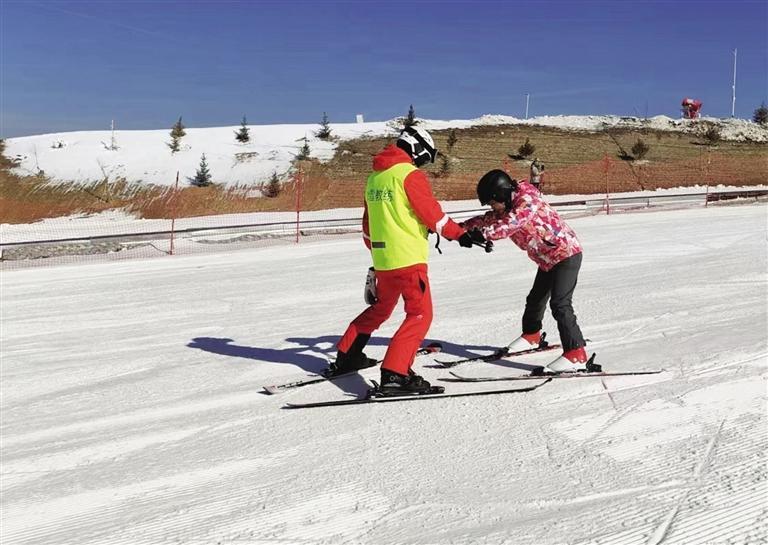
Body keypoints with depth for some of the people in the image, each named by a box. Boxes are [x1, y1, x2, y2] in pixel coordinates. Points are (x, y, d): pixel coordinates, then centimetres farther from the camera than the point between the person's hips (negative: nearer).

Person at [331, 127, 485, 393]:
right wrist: (461, 234, -2)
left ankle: (346, 357, 30)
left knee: (379, 308, 25)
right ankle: (395, 374, -13)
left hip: (382, 260, 8)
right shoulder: (410, 174, -10)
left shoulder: (374, 177, 14)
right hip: (408, 258, -8)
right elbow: (433, 214, -13)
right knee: (420, 314, -3)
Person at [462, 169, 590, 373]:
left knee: (560, 304, -20)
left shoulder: (527, 201, -25)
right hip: (547, 259, 10)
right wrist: (460, 228, 5)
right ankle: (531, 335, 46)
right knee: (535, 299, 23)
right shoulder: (508, 208, 4)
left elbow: (509, 225, -38)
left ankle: (576, 354, -20)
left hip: (567, 254, -10)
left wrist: (482, 234, -42)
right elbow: (487, 220, 13)